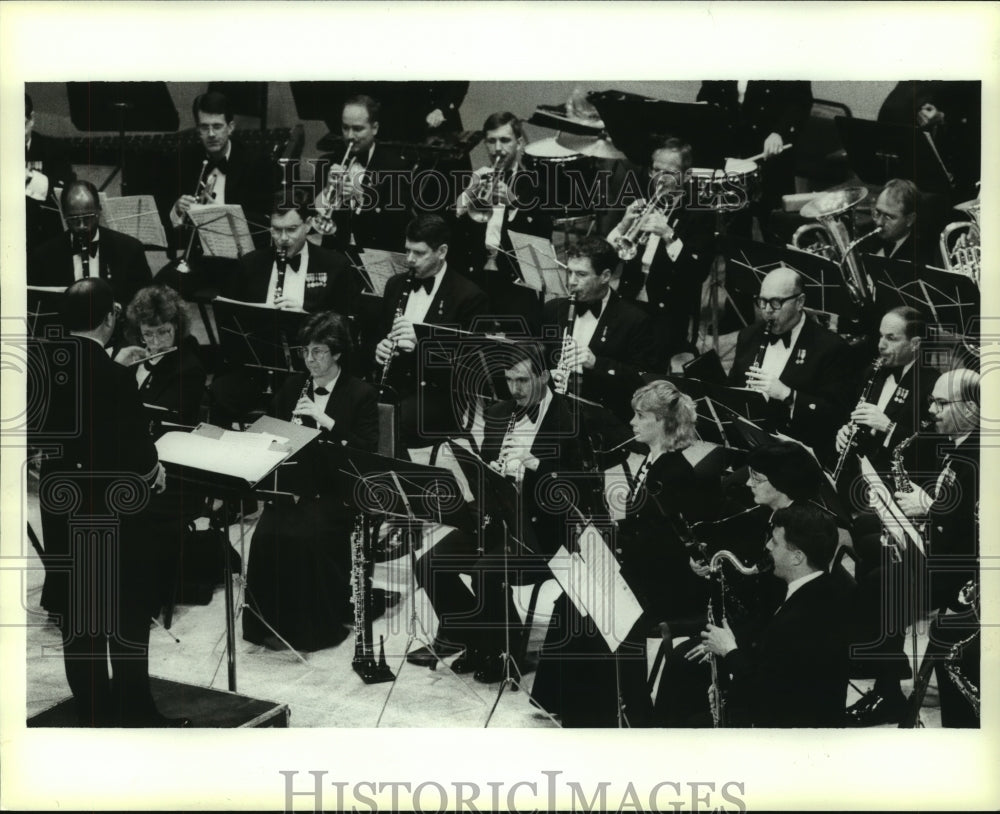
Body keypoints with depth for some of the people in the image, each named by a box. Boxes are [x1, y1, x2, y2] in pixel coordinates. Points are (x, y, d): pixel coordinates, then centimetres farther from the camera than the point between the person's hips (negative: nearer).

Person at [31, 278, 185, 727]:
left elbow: (37, 433, 7)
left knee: (76, 608, 15)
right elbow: (137, 451, -18)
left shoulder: (42, 364, -3)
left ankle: (92, 709, 24)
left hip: (60, 502, 6)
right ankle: (135, 714, 13)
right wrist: (155, 470, 2)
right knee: (127, 613, 6)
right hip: (113, 507, -6)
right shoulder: (115, 377, -22)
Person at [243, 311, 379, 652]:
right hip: (291, 487, 4)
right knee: (267, 535, -24)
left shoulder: (361, 395, 0)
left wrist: (326, 421, -19)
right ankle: (271, 622, -10)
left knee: (308, 536, -30)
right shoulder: (293, 386, 14)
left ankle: (315, 625, -13)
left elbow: (367, 450, -10)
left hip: (333, 493, -4)